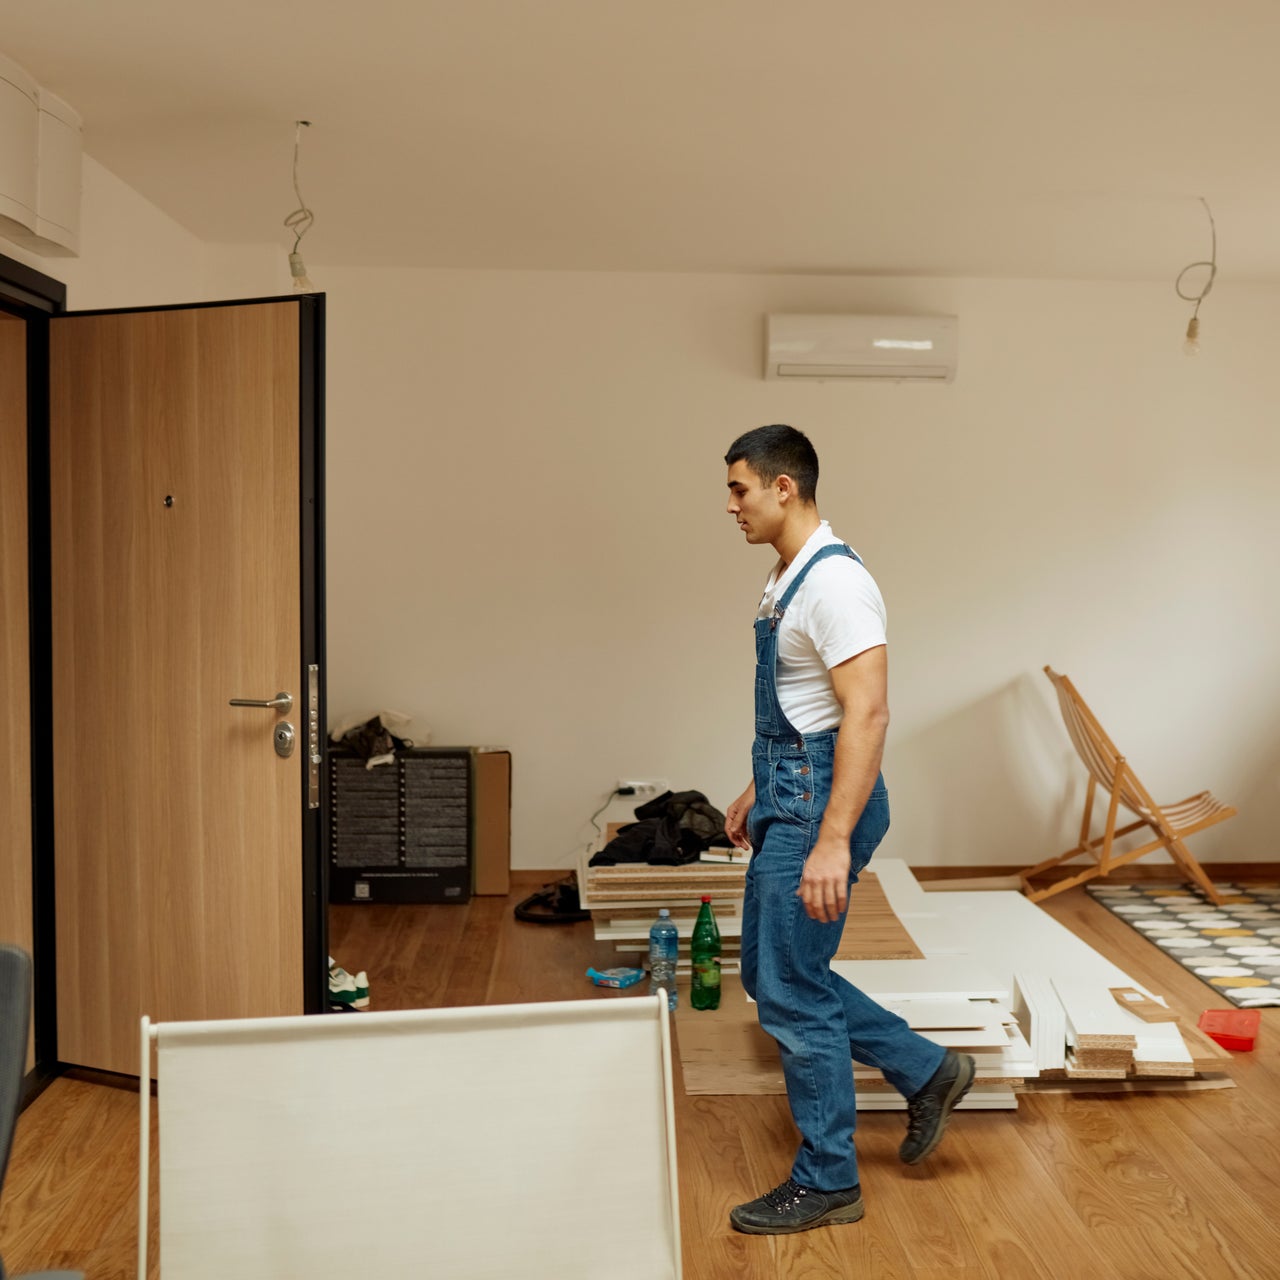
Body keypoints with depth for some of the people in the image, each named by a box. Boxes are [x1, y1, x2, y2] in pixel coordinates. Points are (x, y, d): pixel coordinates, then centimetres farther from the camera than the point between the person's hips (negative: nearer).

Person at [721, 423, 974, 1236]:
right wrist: (758, 791, 26)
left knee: (793, 995, 0)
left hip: (821, 801, -10)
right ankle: (927, 1071, 29)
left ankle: (827, 1184, 17)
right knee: (768, 973, 18)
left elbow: (867, 713, -25)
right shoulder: (789, 580, 12)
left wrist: (833, 840, -29)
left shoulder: (835, 581, -19)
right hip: (787, 797, 10)